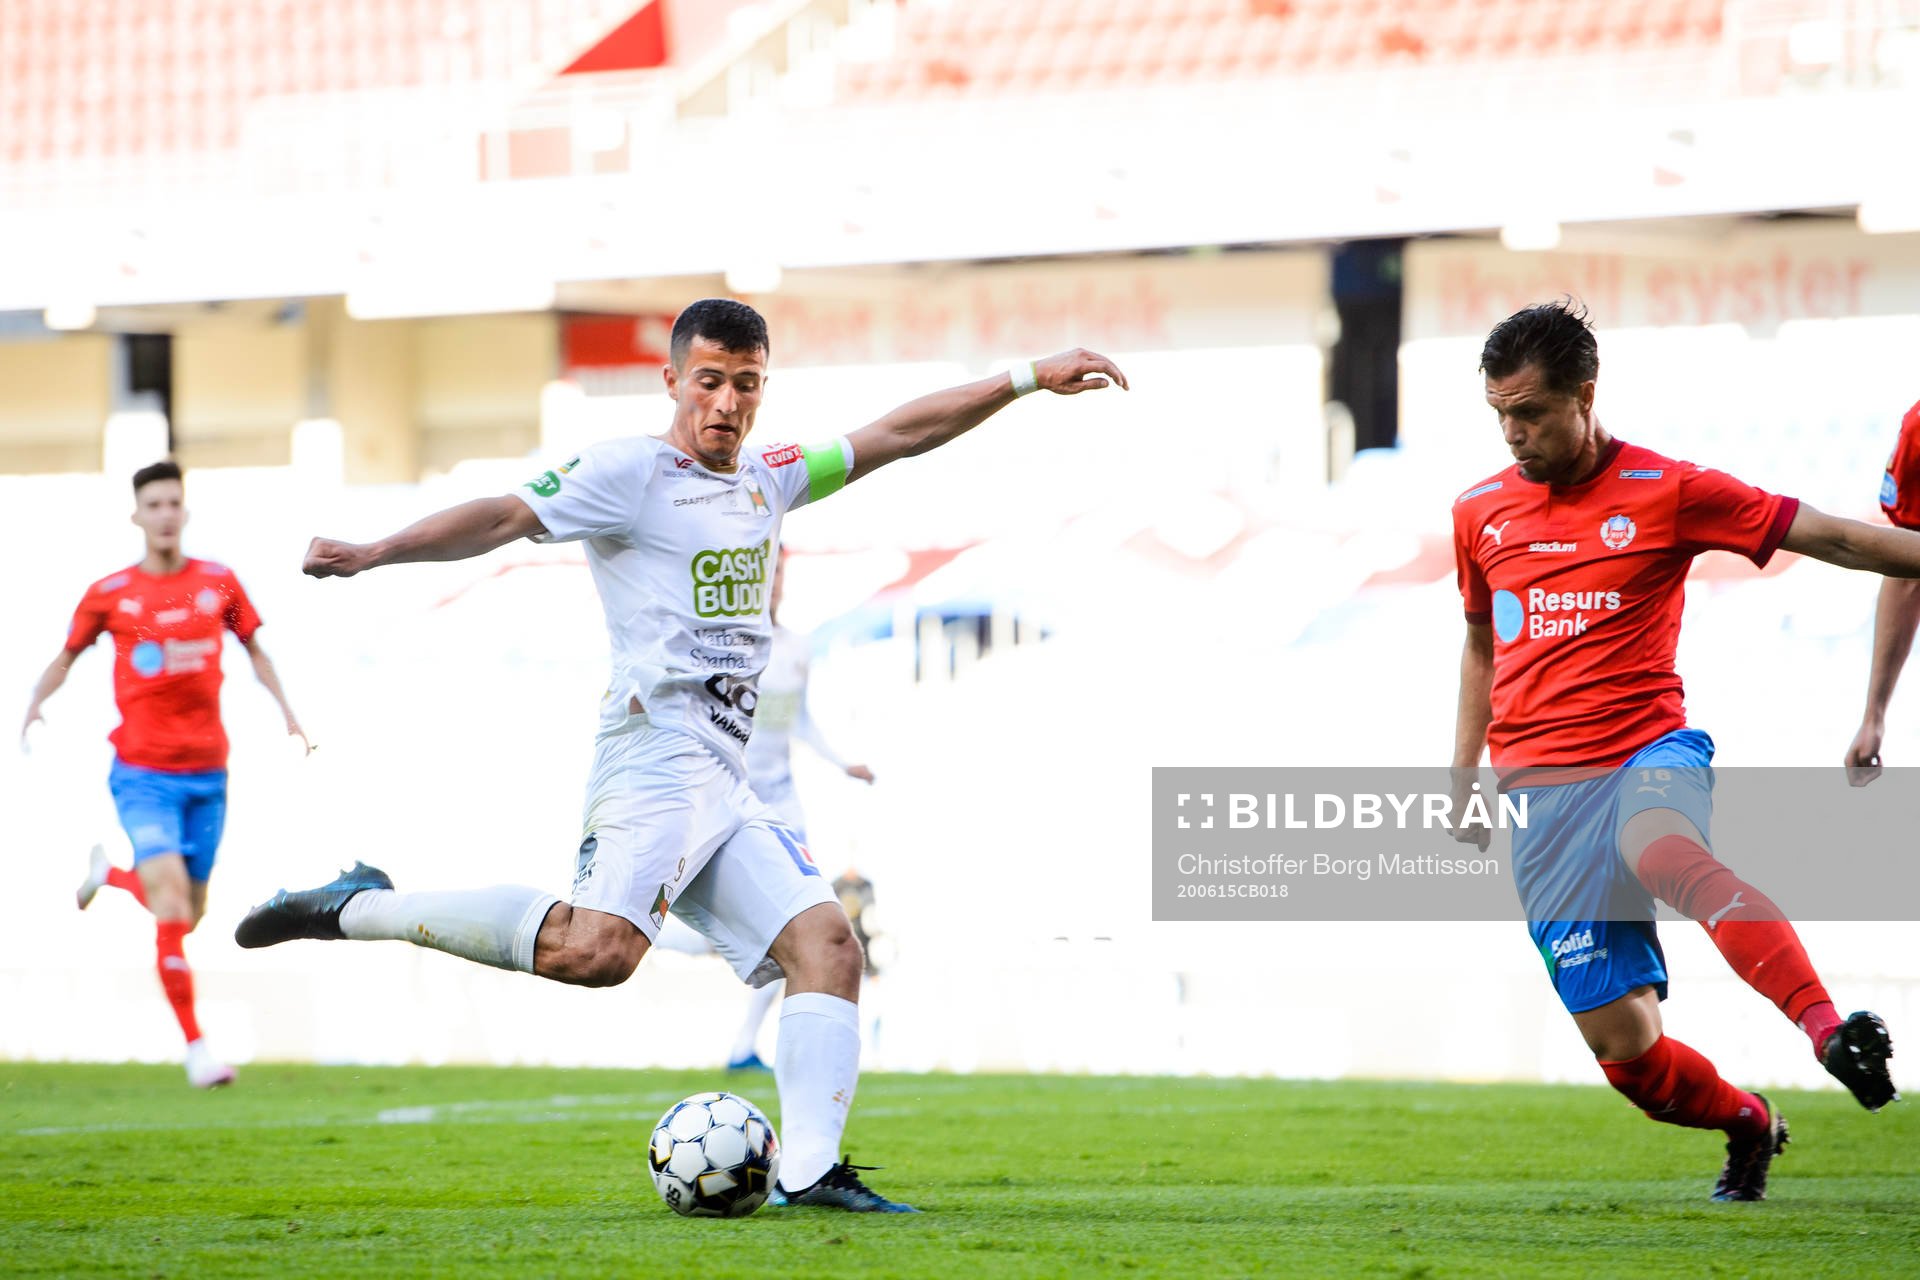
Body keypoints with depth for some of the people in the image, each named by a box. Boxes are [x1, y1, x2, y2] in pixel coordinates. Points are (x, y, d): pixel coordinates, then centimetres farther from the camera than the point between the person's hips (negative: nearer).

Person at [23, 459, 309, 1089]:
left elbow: (253, 649, 17)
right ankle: (195, 1045, -12)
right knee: (171, 904, -18)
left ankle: (109, 873, 42)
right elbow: (67, 655, 10)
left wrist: (286, 711, 8)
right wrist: (36, 702, -7)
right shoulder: (109, 594, -2)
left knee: (188, 916, 11)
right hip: (143, 773, -3)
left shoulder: (219, 583, 4)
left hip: (207, 773, 3)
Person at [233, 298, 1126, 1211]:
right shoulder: (631, 472, -1)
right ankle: (358, 908, -19)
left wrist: (1026, 379, 25)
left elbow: (897, 435, 26)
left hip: (724, 787, 9)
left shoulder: (768, 479, 21)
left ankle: (808, 1171, -8)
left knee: (826, 943, -3)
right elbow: (509, 516, -12)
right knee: (597, 949, -28)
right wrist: (374, 554, -24)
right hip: (657, 753, -9)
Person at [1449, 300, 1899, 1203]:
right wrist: (1465, 776, 22)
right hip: (1540, 789, 4)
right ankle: (1747, 1124, 26)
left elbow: (1823, 535, 0)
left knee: (1661, 854, -42)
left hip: (1650, 753, -3)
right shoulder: (1480, 513, 13)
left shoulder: (1666, 492, 0)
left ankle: (1831, 1032, -53)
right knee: (1622, 1045, -4)